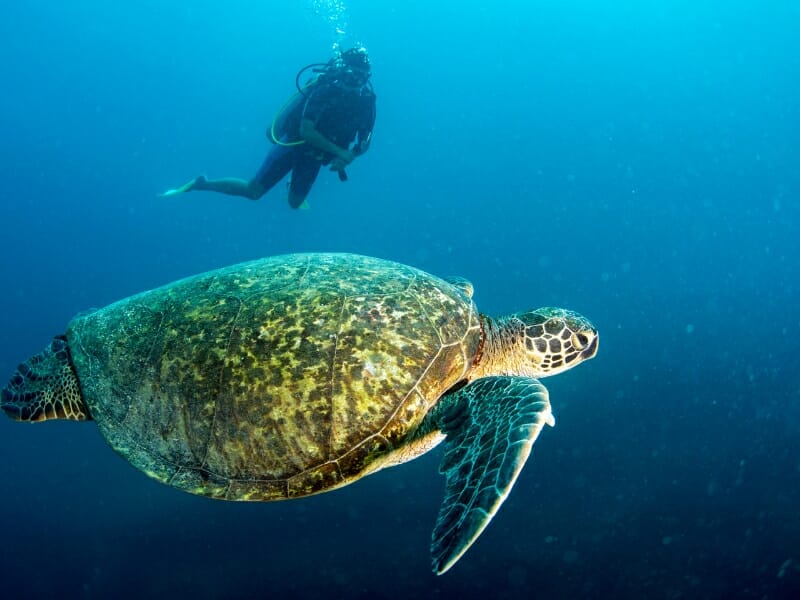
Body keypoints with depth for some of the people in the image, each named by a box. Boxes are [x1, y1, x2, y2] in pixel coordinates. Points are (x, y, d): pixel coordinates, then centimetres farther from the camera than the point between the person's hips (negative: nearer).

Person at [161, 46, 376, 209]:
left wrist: (346, 158, -21)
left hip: (314, 156, 5)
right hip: (292, 143, -5)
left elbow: (364, 141, -1)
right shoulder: (325, 89, -24)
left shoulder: (365, 100, -10)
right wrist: (339, 151, -30)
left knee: (295, 203, 13)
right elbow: (305, 131, -29)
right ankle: (200, 184, 11)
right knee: (252, 191, -7)